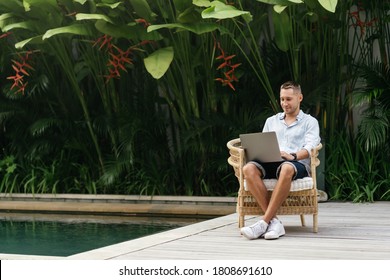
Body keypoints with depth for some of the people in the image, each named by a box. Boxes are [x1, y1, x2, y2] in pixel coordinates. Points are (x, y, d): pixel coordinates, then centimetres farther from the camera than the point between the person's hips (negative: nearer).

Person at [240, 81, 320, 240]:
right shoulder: (271, 121, 31)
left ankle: (264, 222, -43)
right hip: (270, 162, 4)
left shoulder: (310, 122, 17)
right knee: (248, 169, -32)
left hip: (298, 164, -4)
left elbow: (310, 147, 0)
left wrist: (293, 156, -21)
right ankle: (274, 222, -38)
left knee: (286, 169, -42)